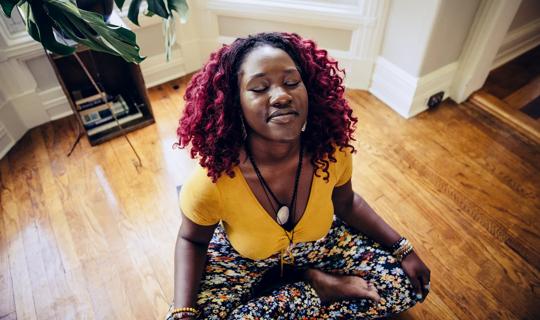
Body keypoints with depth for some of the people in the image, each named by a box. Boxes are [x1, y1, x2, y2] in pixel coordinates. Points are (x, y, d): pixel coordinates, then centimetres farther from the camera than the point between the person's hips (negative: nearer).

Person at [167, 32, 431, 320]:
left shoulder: (333, 151, -24)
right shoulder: (211, 180, -35)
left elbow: (347, 204, -1)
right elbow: (191, 241, -12)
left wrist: (404, 250, -2)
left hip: (317, 243, 2)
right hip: (244, 260, -1)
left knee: (409, 284, -3)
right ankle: (318, 283, -9)